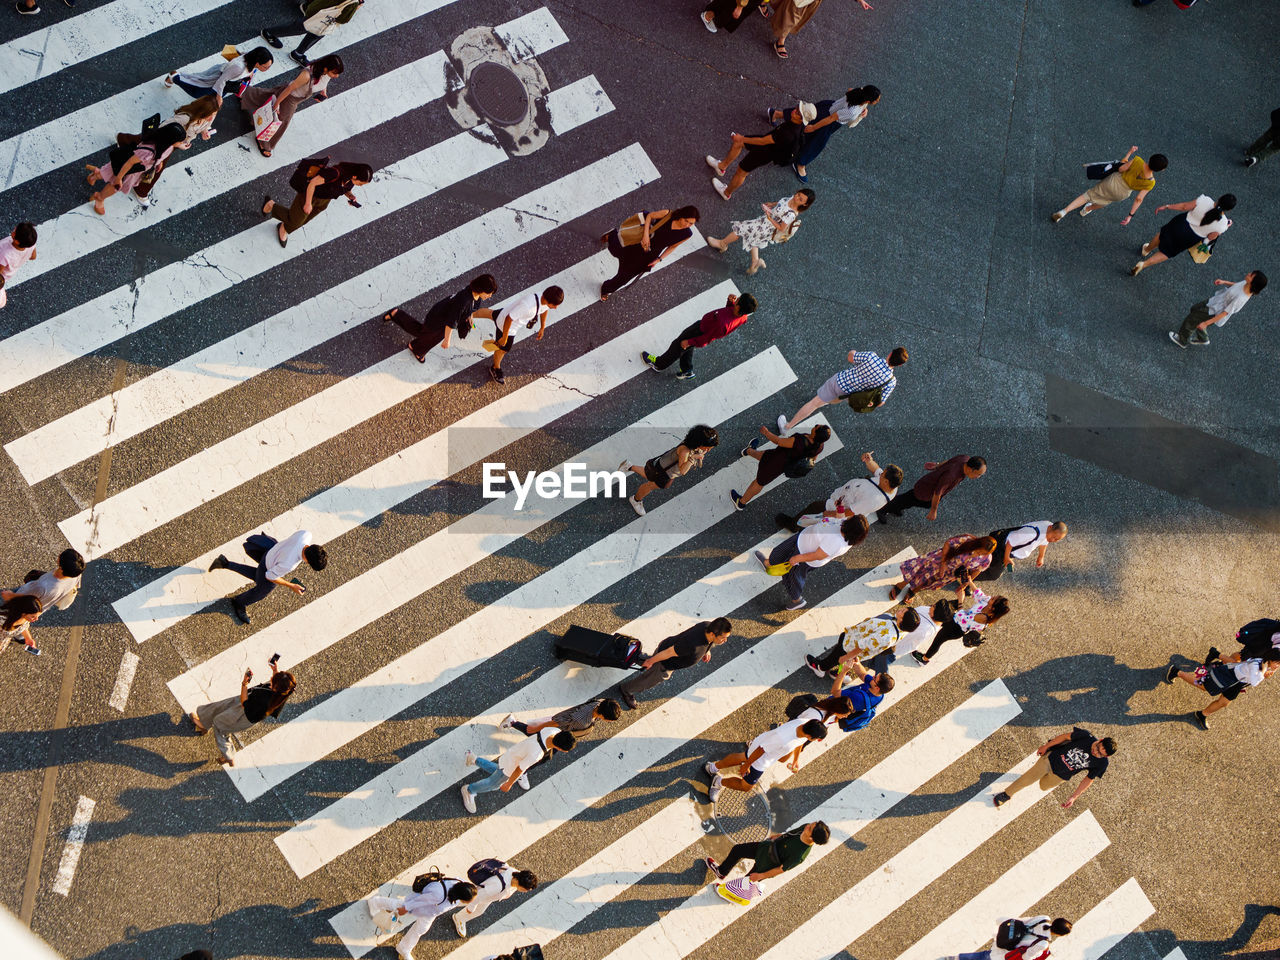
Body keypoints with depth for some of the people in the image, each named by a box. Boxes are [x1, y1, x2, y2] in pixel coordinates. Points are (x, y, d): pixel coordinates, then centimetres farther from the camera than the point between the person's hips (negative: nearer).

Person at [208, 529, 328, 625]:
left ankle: (224, 563, 47)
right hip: (268, 571, -6)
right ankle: (239, 603, 60)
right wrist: (291, 586, -16)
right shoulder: (288, 564, -46)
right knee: (260, 592, 29)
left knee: (256, 576, 39)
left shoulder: (306, 534, -34)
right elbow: (270, 576, -25)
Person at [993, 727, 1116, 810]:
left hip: (1062, 775, 1)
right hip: (1052, 757, -1)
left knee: (1044, 786, 20)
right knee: (1027, 779, 3)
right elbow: (1065, 737, -12)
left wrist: (1073, 797, -12)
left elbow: (1088, 780, -11)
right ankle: (1006, 794, 26)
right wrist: (1046, 746, -3)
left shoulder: (1102, 763, -23)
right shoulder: (1086, 736, -28)